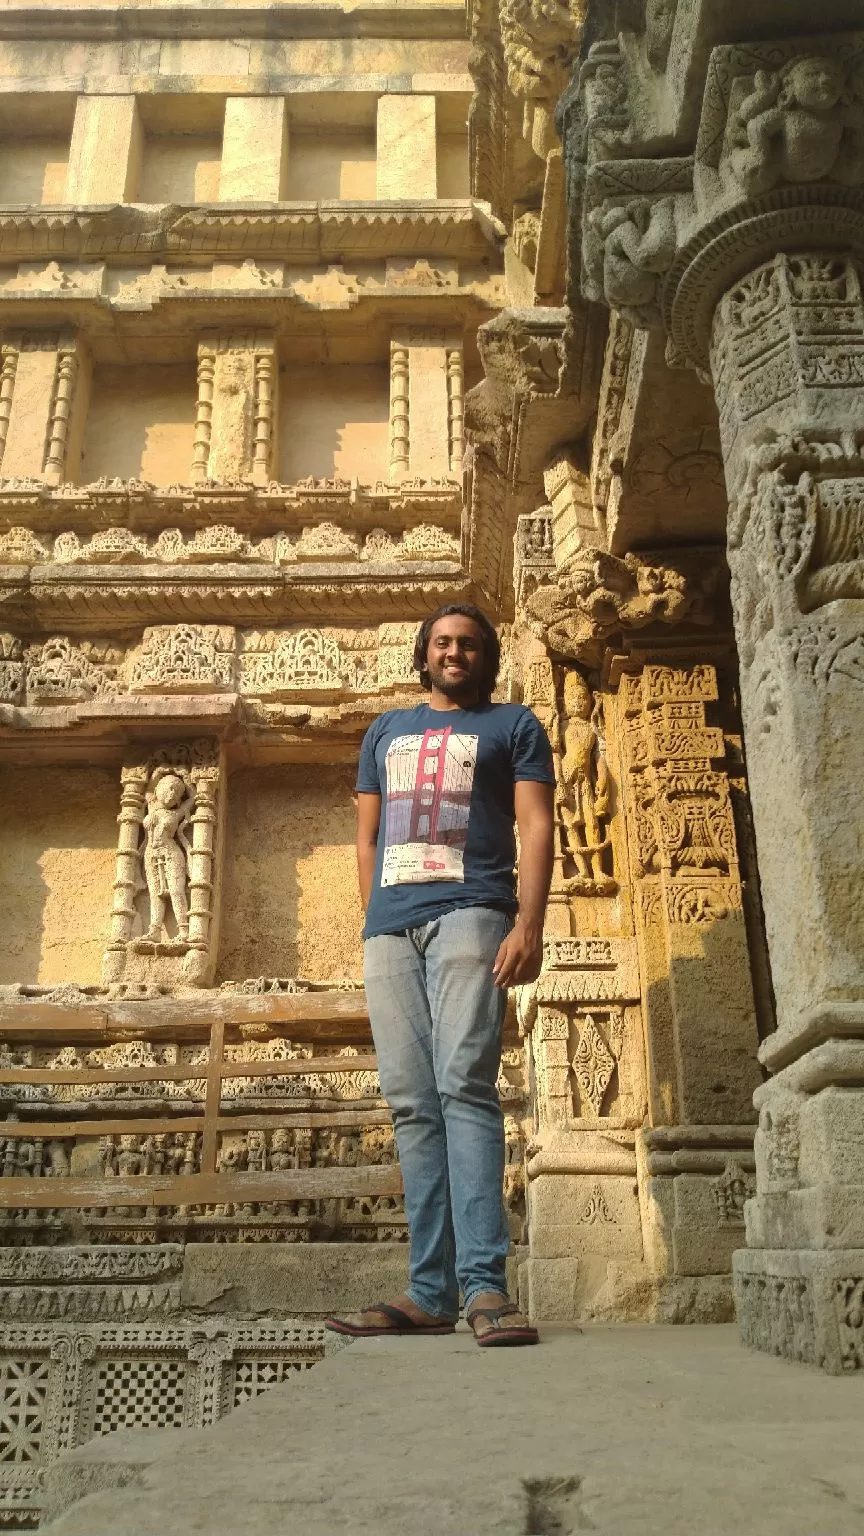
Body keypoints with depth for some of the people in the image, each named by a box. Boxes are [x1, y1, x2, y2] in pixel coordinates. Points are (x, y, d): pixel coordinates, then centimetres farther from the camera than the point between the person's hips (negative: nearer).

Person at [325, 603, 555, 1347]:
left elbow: (535, 826, 2)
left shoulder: (514, 725, 14)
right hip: (388, 929, 5)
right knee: (412, 1105, 1)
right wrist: (375, 922, 11)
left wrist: (530, 924, -12)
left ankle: (484, 1284, -17)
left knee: (464, 1086, -17)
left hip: (470, 915, -4)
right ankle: (431, 1292, 3)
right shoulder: (386, 731, 26)